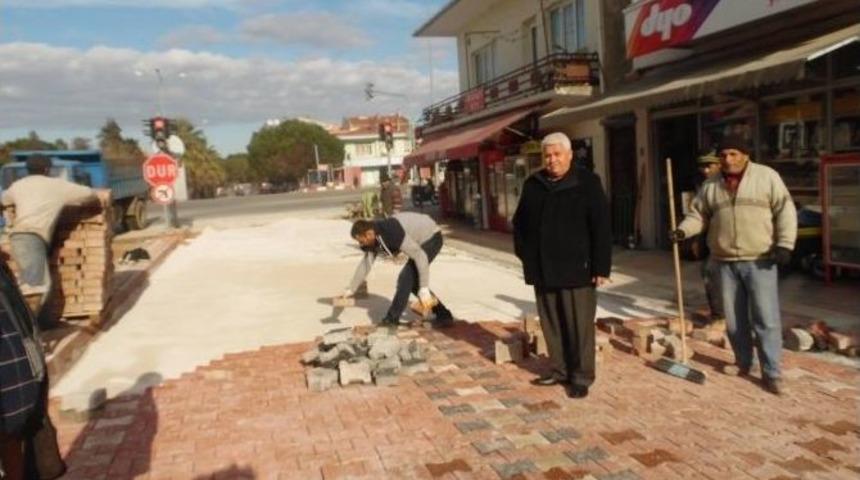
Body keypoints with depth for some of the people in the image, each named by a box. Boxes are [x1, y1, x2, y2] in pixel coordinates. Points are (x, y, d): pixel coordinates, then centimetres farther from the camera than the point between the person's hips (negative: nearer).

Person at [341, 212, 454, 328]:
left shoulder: (392, 234, -33)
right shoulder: (374, 239, -5)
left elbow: (420, 256, -31)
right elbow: (365, 264, 7)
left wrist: (424, 288, -28)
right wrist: (351, 289, 10)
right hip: (422, 240, 10)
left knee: (406, 279, -14)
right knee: (412, 281, 11)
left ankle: (392, 319, -1)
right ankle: (443, 316, 15)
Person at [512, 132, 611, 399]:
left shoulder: (587, 183, -4)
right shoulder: (533, 185, 9)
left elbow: (601, 228, -8)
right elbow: (520, 223, 20)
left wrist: (601, 267, -13)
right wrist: (525, 255, 10)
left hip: (576, 268, -5)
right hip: (542, 269, 5)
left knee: (579, 326, 1)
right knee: (551, 325, 12)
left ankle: (581, 377, 12)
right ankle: (560, 371, 25)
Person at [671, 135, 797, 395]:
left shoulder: (767, 176, -2)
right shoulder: (711, 186, 9)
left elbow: (785, 211, -4)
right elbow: (698, 215, 12)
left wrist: (784, 244, -12)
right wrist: (682, 230, -8)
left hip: (759, 260, -4)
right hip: (725, 261, 4)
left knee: (766, 318, -5)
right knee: (734, 319, 11)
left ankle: (771, 373, 5)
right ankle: (743, 362, 28)